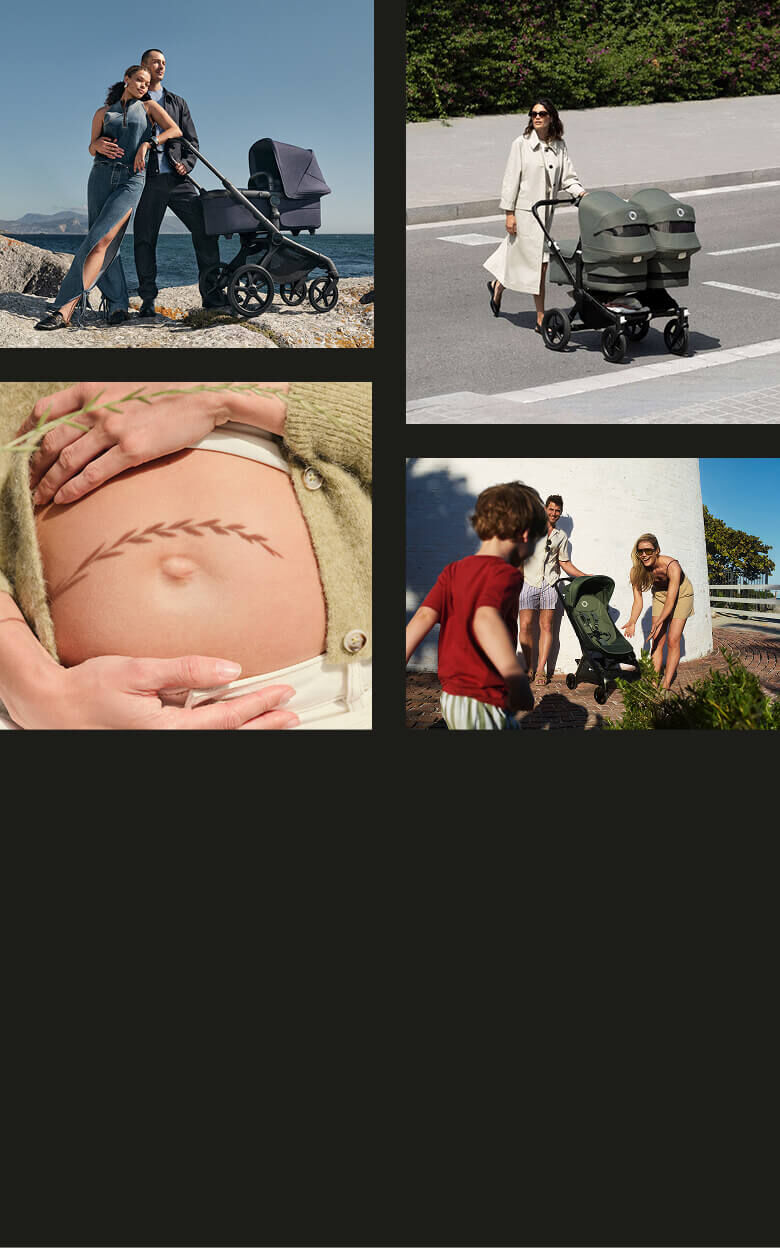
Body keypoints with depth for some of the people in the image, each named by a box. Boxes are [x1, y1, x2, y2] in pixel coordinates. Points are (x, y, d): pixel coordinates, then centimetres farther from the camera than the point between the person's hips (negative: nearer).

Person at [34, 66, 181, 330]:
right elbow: (91, 148, 20)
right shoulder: (104, 112, 17)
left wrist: (146, 144, -10)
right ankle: (117, 305, 2)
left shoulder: (148, 107, 13)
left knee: (101, 240, -18)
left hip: (131, 180, -3)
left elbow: (175, 130, 1)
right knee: (108, 244, -5)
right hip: (101, 177, 3)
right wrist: (99, 145, -4)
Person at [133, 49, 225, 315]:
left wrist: (187, 163, -3)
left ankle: (211, 294, -6)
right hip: (148, 179, -2)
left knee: (205, 230, -9)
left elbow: (191, 140, 17)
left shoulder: (177, 103, 22)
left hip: (178, 179, 2)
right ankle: (148, 300, 2)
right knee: (144, 239, -4)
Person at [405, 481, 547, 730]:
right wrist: (520, 684, -36)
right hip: (484, 704, -8)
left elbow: (423, 617, -3)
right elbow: (485, 620, -33)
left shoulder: (453, 571, 7)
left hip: (451, 696, 8)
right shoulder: (505, 574, -14)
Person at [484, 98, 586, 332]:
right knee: (538, 263, -6)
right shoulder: (521, 144, -5)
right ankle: (541, 319, 1)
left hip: (546, 211, 5)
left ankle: (498, 285, 42)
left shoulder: (559, 146, 8)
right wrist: (509, 213, -10)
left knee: (520, 258, 14)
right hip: (525, 210, -5)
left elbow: (567, 177, 7)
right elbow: (511, 179, -6)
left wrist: (580, 192, -13)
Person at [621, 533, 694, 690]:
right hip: (660, 595, 4)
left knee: (673, 641, -11)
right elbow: (638, 600, -20)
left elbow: (671, 600, -36)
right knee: (657, 642, -3)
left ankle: (666, 683, -10)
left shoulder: (672, 566, -36)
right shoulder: (637, 570, -24)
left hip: (681, 595, -4)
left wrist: (658, 623, -47)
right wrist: (632, 623, -36)